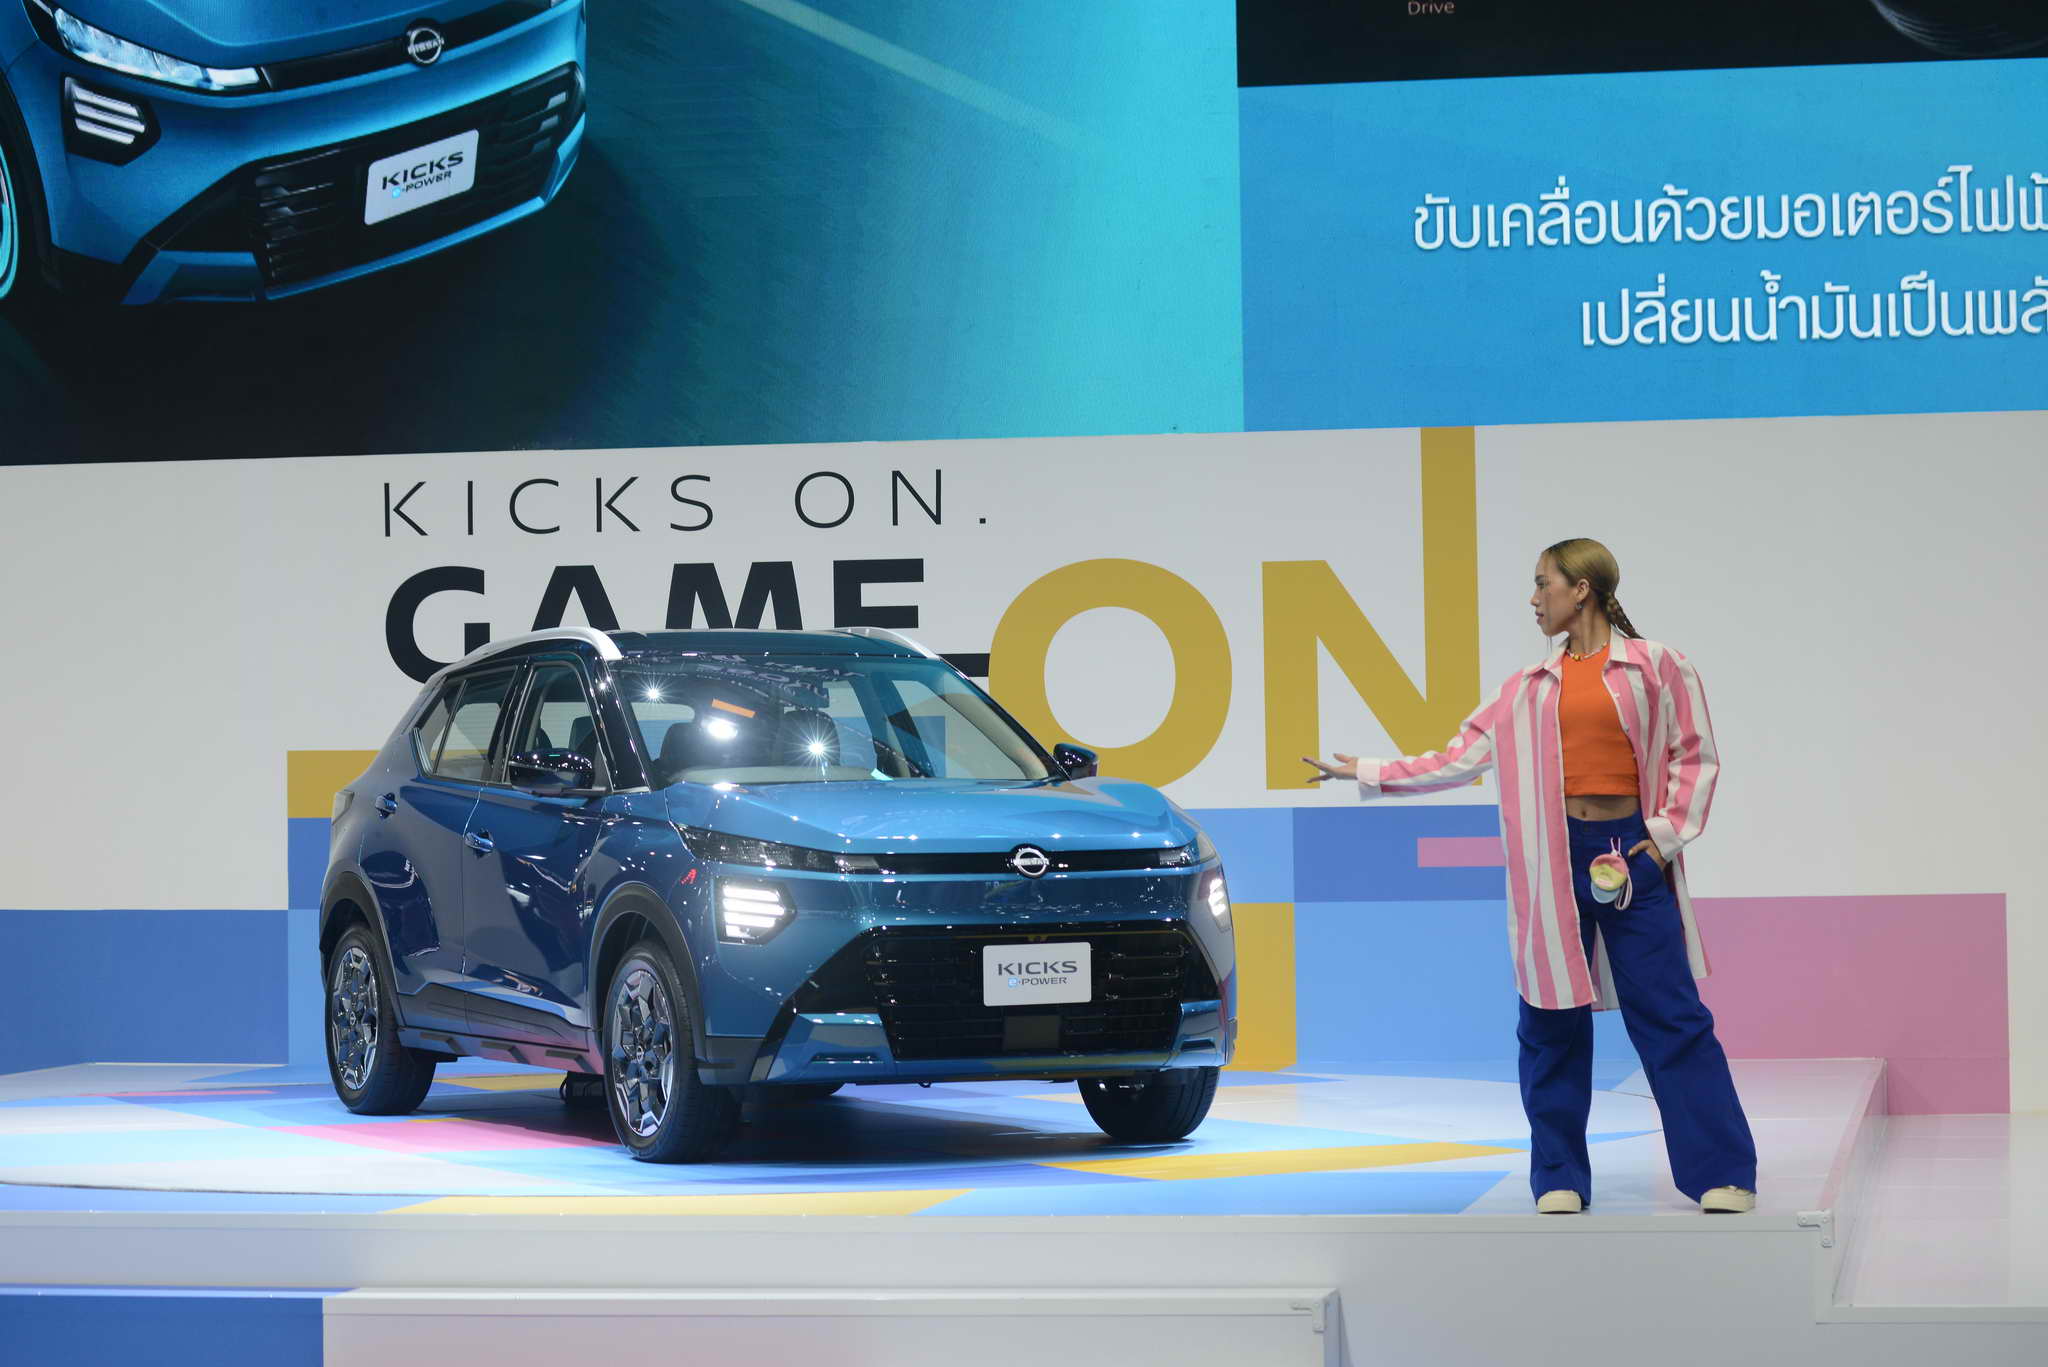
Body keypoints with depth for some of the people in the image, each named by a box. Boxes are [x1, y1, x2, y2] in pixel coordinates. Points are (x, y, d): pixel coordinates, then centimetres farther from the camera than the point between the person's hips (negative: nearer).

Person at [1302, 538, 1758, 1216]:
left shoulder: (1655, 666, 2)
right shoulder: (1528, 688, 12)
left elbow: (1694, 756, 3)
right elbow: (1457, 759, 14)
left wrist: (1666, 835, -6)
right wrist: (1368, 774, 12)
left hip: (1632, 854, -3)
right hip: (1554, 858, 3)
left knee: (1671, 1015, -5)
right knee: (1551, 1020, 3)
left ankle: (1723, 1175, -1)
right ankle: (1559, 1178, 12)